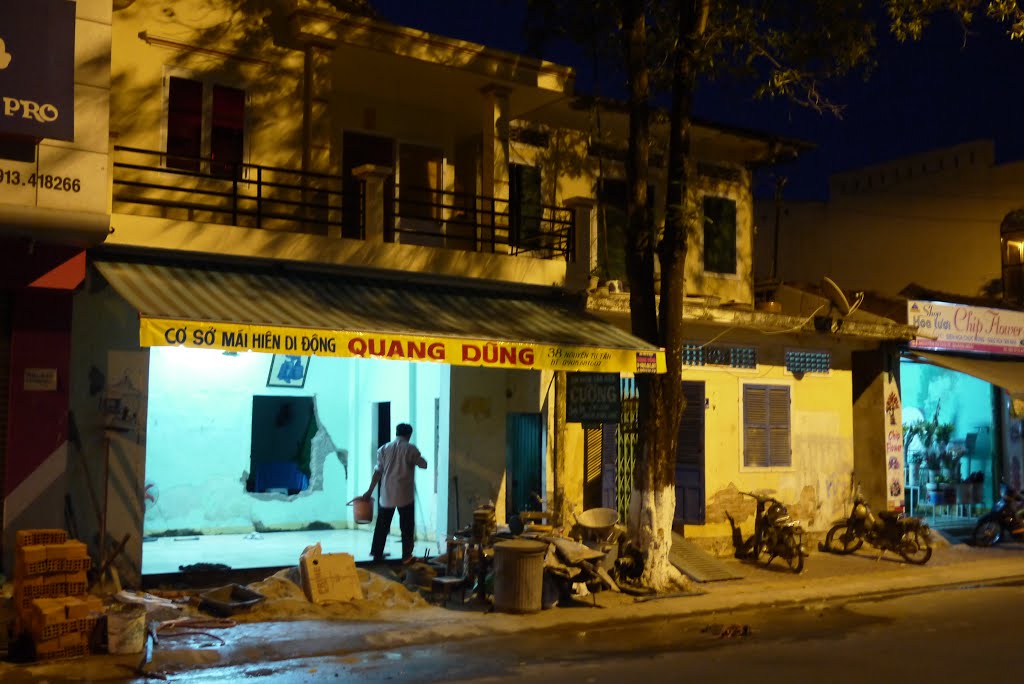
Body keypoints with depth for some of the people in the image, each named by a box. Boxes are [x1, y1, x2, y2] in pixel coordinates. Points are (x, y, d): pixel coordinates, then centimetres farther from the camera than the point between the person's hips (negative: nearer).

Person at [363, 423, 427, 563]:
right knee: (407, 527, 5)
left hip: (387, 494, 3)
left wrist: (370, 491, 8)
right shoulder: (410, 448, -5)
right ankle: (407, 556, 6)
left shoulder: (384, 449, 5)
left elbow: (378, 472, 2)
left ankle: (377, 554, 16)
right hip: (405, 494, -3)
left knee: (382, 526, 13)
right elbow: (423, 464, 2)